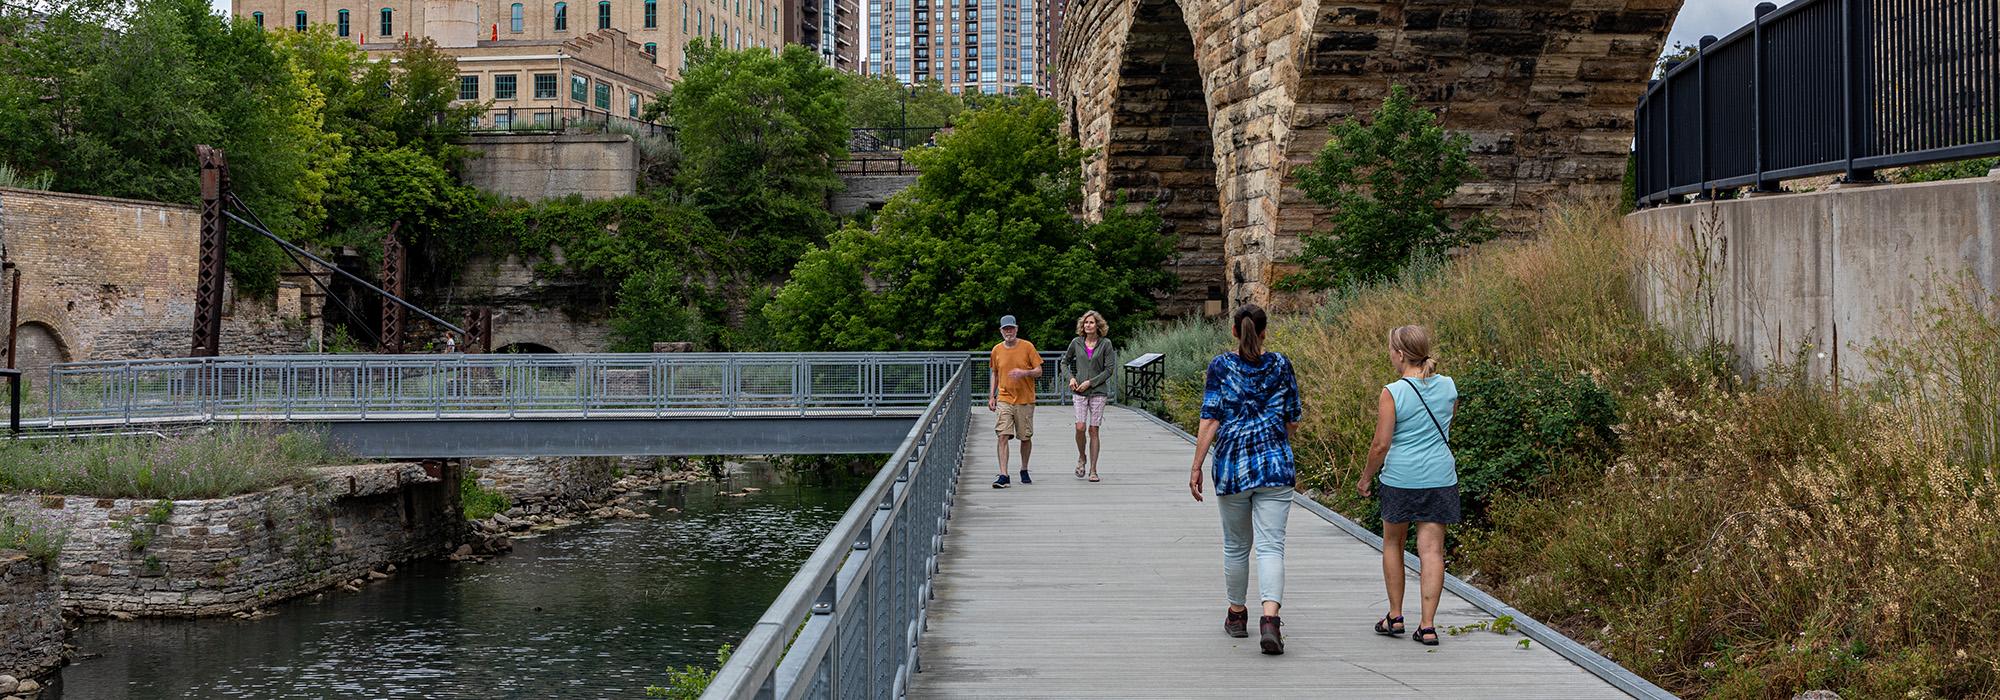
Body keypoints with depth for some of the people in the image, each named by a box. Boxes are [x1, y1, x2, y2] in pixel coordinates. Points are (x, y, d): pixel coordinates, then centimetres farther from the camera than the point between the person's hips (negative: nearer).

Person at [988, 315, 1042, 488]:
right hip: (1004, 400, 1)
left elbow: (1039, 371, -2)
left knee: (1026, 438, 8)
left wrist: (1024, 372, -21)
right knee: (1002, 436, -12)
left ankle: (1024, 471, 28)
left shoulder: (1027, 347, -3)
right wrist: (992, 397, 10)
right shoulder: (997, 350, 5)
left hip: (1025, 400, -1)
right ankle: (1003, 475, -15)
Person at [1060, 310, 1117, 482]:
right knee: (1080, 427, -12)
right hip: (1079, 391, 1)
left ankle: (1093, 470, 5)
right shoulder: (1076, 342, 5)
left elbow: (1110, 369, -2)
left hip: (1098, 391, -1)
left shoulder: (1105, 344, -1)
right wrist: (1071, 377, 1)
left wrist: (1091, 382, -9)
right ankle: (1082, 457, 16)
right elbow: (1065, 362, 18)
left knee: (1093, 429, -1)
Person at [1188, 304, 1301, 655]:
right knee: (1271, 545, -6)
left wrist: (1196, 466, -3)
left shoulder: (1220, 366, -1)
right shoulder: (1280, 365, 3)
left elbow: (1210, 419, -6)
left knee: (1236, 545, 16)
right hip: (1275, 465, 0)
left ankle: (1236, 615, 29)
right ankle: (1270, 618, -23)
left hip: (1231, 464, 0)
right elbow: (1293, 422, 8)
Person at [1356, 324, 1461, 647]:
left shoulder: (1393, 393, -12)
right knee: (1431, 549, 2)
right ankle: (1427, 625, -1)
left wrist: (1366, 476, 3)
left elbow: (1381, 444, -11)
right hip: (1441, 477, 3)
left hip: (1400, 478, -3)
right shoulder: (1448, 386, 2)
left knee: (1392, 543, 16)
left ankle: (1395, 617, 21)